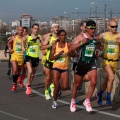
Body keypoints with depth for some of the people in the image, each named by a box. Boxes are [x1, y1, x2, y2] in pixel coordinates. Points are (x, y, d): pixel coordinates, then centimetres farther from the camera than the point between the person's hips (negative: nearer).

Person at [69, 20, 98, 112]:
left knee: (93, 82, -15)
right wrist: (82, 43, -26)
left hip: (92, 63, 3)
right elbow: (71, 48, -16)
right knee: (77, 83, 11)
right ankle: (73, 101, 33)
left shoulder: (95, 38, 6)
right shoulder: (81, 36, -8)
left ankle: (87, 101, 3)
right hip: (82, 62, -3)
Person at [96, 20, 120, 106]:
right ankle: (108, 97, -7)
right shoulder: (104, 35, -1)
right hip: (106, 60, -2)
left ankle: (100, 94, 37)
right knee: (111, 77, -21)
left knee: (108, 80, 14)